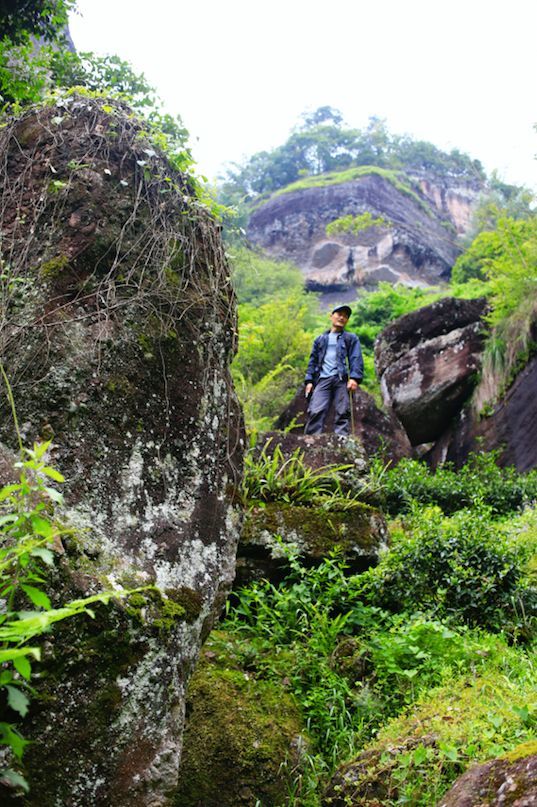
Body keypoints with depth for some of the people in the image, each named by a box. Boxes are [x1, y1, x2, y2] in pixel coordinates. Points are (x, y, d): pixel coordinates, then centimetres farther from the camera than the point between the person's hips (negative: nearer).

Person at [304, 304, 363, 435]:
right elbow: (313, 361, 21)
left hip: (341, 380, -2)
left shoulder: (351, 338, 16)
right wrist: (309, 380, 7)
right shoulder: (320, 339, 25)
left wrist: (355, 378, -14)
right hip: (323, 379, 2)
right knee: (316, 412, -12)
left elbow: (356, 359, 2)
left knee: (343, 413, -7)